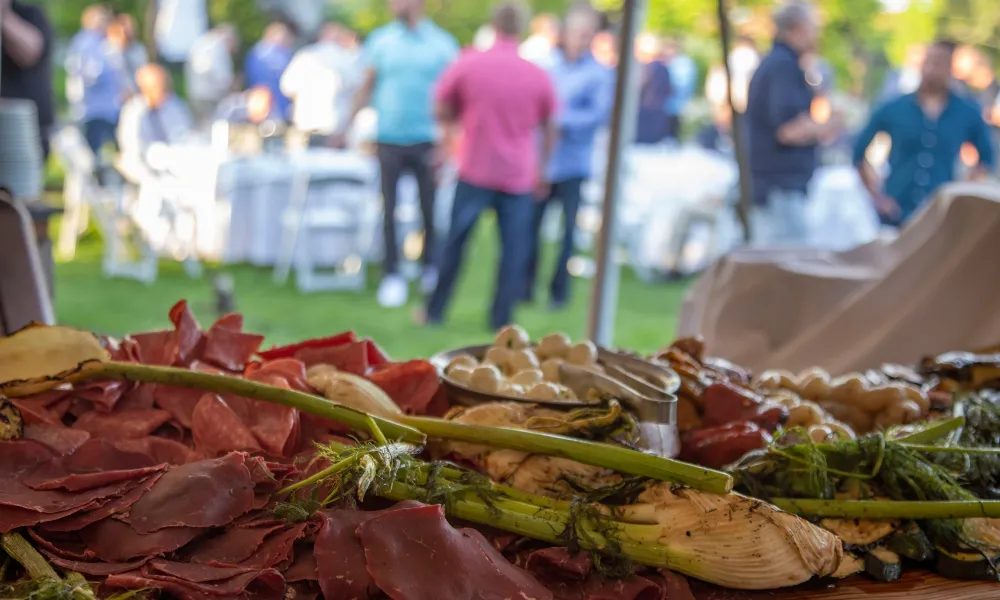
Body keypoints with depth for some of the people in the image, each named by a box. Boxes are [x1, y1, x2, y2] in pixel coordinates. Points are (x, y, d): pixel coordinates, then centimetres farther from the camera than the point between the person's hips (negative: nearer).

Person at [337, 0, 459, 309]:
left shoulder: (443, 44, 1)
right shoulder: (380, 40, 5)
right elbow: (366, 88, 10)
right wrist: (346, 126, 5)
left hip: (427, 141, -1)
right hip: (389, 140, 1)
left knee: (431, 209, 6)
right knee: (389, 209, 2)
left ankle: (431, 269, 23)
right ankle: (391, 276, 10)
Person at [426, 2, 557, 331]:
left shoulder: (468, 64, -5)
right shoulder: (539, 75, -1)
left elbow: (442, 112, 5)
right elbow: (549, 129, 10)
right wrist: (541, 171, 22)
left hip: (475, 171, 0)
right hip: (519, 177, 0)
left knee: (455, 241, 10)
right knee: (514, 250, 6)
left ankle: (435, 311, 17)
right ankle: (501, 319, 6)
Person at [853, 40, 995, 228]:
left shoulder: (968, 114, 3)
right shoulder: (893, 110, 2)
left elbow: (987, 159, 14)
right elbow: (859, 152, 9)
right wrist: (877, 194, 2)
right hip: (895, 217, 0)